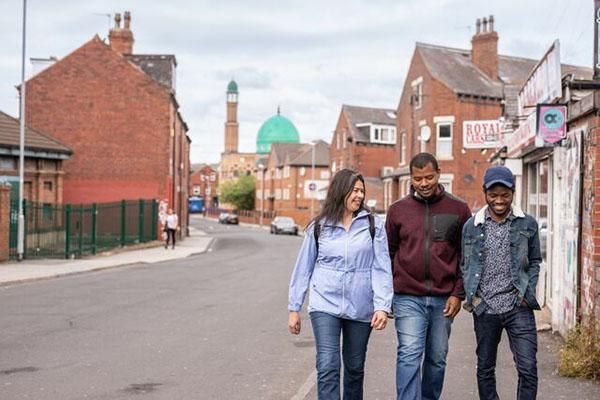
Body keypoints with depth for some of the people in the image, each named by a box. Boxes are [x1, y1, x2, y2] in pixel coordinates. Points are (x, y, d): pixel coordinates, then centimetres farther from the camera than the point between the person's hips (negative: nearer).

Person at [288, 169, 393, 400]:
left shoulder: (373, 225, 1)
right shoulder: (319, 226, 3)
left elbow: (381, 268, -4)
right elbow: (303, 268, 7)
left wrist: (382, 306, -14)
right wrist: (294, 308, 6)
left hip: (360, 308, 1)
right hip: (325, 305, -1)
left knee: (355, 368, 14)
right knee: (328, 367, -11)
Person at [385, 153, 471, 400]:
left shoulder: (458, 209, 4)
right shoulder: (398, 210, 5)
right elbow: (388, 254, 10)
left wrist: (458, 294, -3)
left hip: (443, 299, 1)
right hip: (408, 298, -1)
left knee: (437, 359, 10)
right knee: (409, 356, -10)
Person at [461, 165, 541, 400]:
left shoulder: (527, 224, 3)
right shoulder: (471, 226, 3)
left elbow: (535, 261, 11)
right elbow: (465, 265, 10)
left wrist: (528, 293, -1)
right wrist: (472, 296, -1)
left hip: (518, 308, -1)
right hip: (484, 309, 1)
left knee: (528, 369, -6)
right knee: (485, 369, 12)